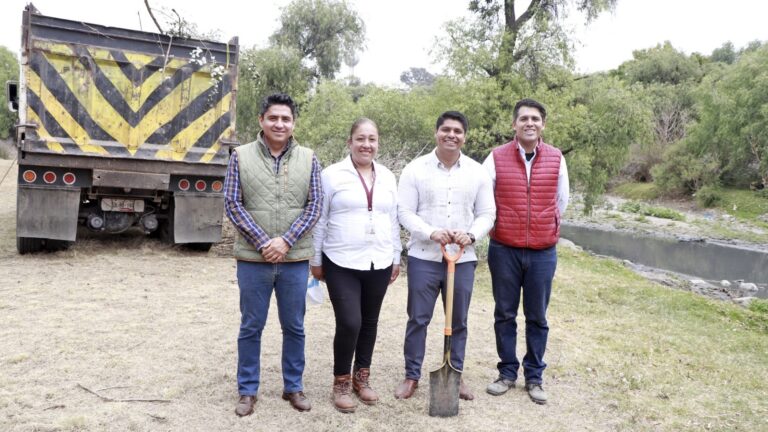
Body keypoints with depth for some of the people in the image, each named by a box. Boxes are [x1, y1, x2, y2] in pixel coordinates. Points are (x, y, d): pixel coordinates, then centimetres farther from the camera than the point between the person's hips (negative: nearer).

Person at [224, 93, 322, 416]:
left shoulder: (308, 159, 3)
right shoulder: (241, 157, 0)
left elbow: (315, 206, -1)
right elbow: (232, 205, -4)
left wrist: (286, 240, -12)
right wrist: (262, 242, -12)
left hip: (296, 260, 1)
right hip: (253, 259, -1)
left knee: (294, 327, 12)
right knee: (251, 327, 10)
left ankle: (293, 387, 28)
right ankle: (247, 390, 25)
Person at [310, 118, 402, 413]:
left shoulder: (388, 177, 9)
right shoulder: (332, 175, -5)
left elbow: (393, 221, 14)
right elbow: (319, 221, -2)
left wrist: (396, 258, 14)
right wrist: (316, 260, -1)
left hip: (379, 263, 5)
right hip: (341, 263, -4)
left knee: (369, 322, 13)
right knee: (349, 323, -9)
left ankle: (361, 378, 30)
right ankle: (341, 383, 13)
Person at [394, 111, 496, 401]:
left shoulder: (477, 172, 4)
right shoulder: (415, 169, -2)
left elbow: (487, 213, 6)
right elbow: (405, 211, -5)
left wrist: (471, 235, -14)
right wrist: (432, 233, -20)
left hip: (463, 258, 2)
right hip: (423, 257, -2)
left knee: (458, 321, 12)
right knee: (418, 319, 6)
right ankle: (412, 376, 22)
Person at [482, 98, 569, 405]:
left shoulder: (556, 159, 2)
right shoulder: (497, 158, -3)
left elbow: (561, 201, 15)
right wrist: (498, 226, 5)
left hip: (543, 252, 1)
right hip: (504, 250, -1)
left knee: (537, 318, 9)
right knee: (504, 315, 9)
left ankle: (534, 377, 23)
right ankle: (507, 373, 24)